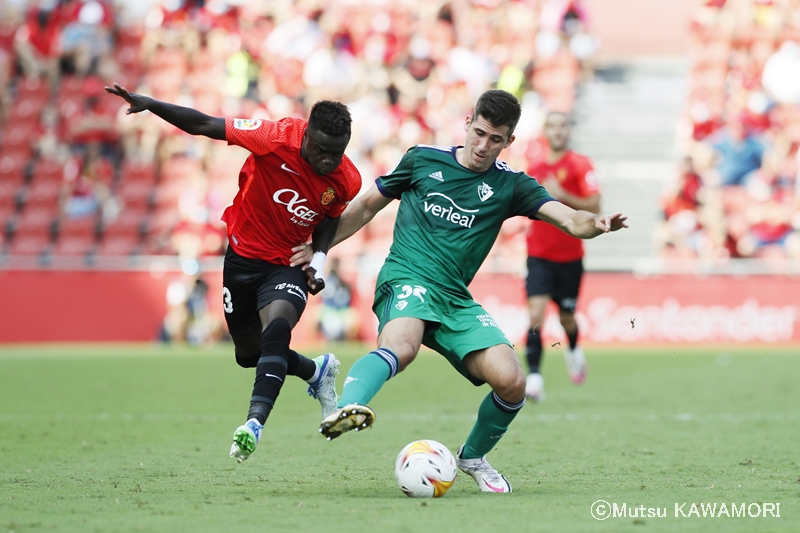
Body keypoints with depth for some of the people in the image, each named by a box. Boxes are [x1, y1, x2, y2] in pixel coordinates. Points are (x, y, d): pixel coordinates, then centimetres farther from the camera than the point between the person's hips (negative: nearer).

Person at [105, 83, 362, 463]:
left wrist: (319, 258, -11)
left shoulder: (347, 181, -15)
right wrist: (150, 105, -30)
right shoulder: (278, 138, -24)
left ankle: (255, 421, -41)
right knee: (249, 354, 12)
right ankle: (316, 372, 41)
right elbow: (205, 126, -21)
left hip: (288, 264, -1)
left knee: (276, 326, -32)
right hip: (243, 256, 1)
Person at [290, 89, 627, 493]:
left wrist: (596, 224, -29)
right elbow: (367, 206, 20)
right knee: (401, 346, -38)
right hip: (406, 279, -3)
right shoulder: (423, 159, 7)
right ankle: (346, 407, -64)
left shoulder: (510, 185, 8)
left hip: (456, 301, 3)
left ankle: (473, 457, 13)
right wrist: (317, 248, 18)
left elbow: (569, 220, -6)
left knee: (511, 382, -14)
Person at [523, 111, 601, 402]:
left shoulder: (580, 165, -5)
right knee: (536, 313, -17)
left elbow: (594, 207, -13)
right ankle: (534, 378, -19)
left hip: (569, 257, -1)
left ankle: (573, 350, 49)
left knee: (566, 317, 14)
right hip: (539, 255, 1)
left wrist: (562, 195, -22)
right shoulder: (535, 168, 8)